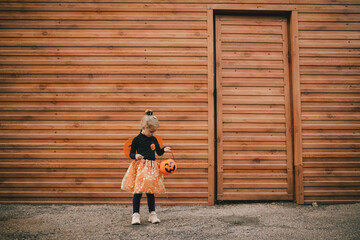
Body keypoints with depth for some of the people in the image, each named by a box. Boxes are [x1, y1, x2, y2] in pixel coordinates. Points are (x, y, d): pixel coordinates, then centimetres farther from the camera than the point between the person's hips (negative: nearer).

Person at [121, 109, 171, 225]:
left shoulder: (154, 140, 10)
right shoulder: (137, 139, -2)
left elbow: (159, 152, 18)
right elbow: (131, 153, 2)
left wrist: (164, 149, -2)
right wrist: (135, 156, -20)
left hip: (151, 167, 4)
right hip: (139, 167, -4)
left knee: (150, 191, 9)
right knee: (138, 191, -5)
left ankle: (152, 214, 17)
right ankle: (135, 214, 4)